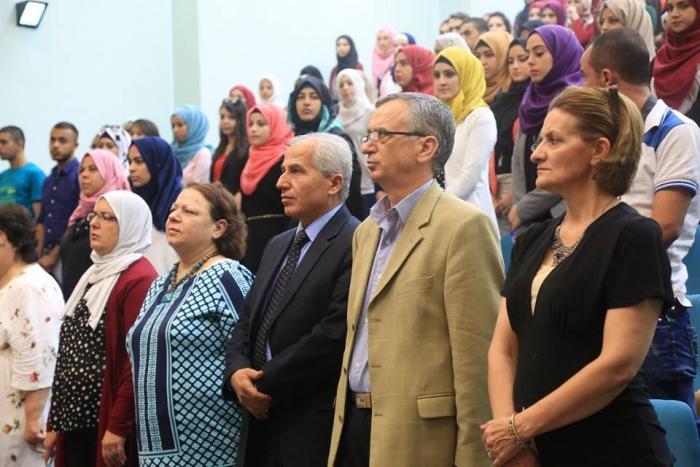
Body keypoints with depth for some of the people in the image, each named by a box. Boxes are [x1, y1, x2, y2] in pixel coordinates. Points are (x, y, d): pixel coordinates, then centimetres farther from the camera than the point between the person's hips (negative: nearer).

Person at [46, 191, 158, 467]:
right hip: (75, 418, 8)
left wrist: (118, 427, -21)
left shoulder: (140, 279, -13)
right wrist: (54, 423, 14)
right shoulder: (95, 274, 16)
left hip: (107, 423, -8)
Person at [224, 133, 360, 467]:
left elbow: (335, 334, -20)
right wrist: (237, 372, -4)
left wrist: (266, 385, -13)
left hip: (316, 430, -8)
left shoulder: (356, 245, -12)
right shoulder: (278, 246, 17)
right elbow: (247, 324, 17)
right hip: (262, 424, 8)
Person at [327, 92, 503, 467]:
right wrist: (345, 417, 16)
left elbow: (477, 355, -14)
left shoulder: (464, 226, -10)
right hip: (354, 425, 7)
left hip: (419, 436, -7)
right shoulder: (367, 230, 16)